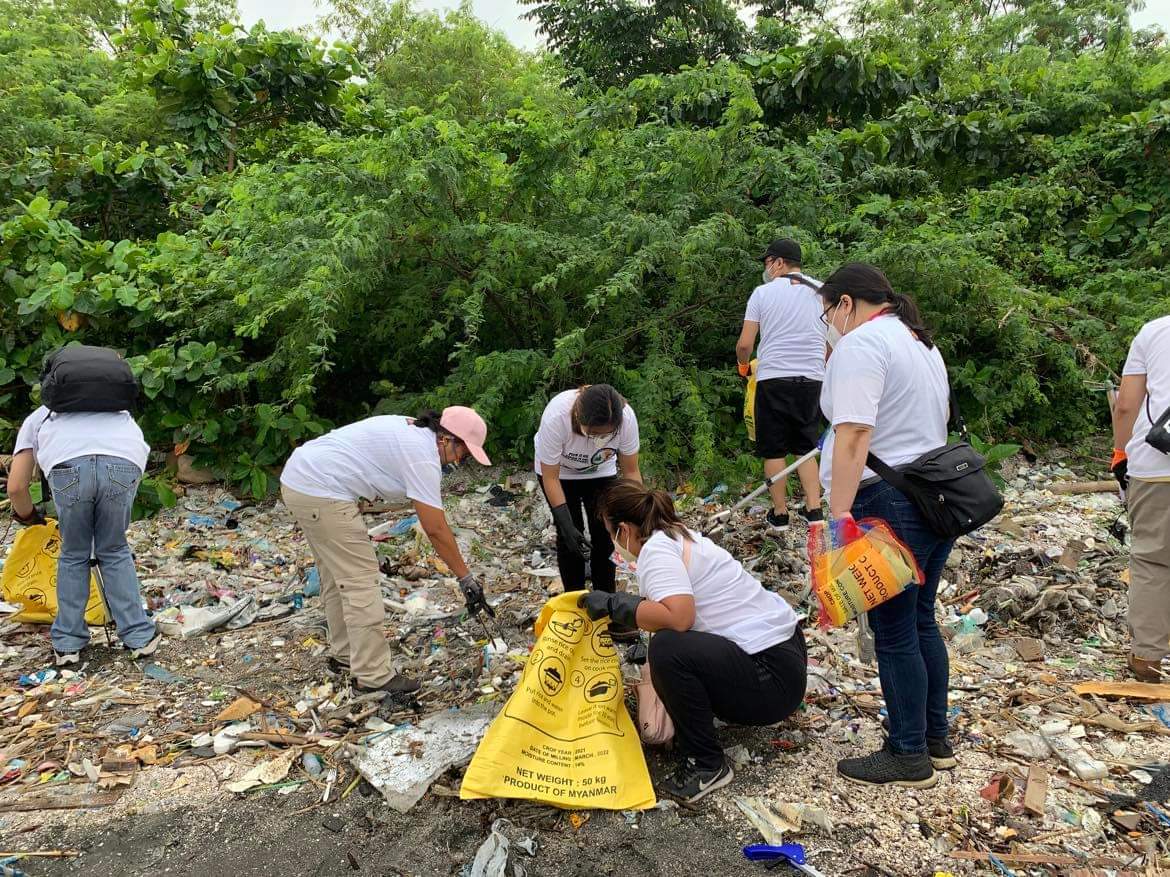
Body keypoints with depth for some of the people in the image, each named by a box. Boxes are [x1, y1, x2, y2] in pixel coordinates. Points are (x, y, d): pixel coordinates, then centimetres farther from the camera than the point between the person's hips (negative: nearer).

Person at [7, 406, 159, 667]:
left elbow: (15, 487, 29)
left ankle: (67, 644, 27)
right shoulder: (119, 413, 44)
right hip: (125, 463, 2)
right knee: (115, 551, 21)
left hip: (69, 465, -1)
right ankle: (140, 637, 21)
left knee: (73, 555, 20)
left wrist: (29, 516, 49)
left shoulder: (36, 418, 38)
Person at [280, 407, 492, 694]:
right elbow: (436, 529, -15)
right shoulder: (423, 456, -15)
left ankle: (344, 654, 31)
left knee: (339, 575, 19)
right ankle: (375, 675, 0)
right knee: (362, 580, -6)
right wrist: (466, 578, -8)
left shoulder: (409, 428, 14)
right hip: (321, 493, -11)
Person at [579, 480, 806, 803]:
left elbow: (678, 617, -31)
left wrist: (613, 604, -20)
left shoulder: (655, 549, -15)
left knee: (667, 648, -28)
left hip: (773, 677, -10)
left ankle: (707, 764, -11)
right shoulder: (680, 534, 12)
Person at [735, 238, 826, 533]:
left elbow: (744, 345, -2)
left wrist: (744, 366, 18)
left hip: (773, 378, -3)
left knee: (774, 450, 6)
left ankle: (780, 515, 11)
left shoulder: (763, 292, 0)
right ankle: (814, 510, 7)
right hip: (812, 379, 3)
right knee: (805, 448, 14)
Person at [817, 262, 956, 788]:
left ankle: (908, 757, 13)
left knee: (894, 633, 1)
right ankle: (936, 740, 30)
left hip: (889, 507, -10)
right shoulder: (921, 341, 18)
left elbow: (853, 437, -23)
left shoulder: (860, 345, -13)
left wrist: (838, 517, -24)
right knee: (921, 622, 18)